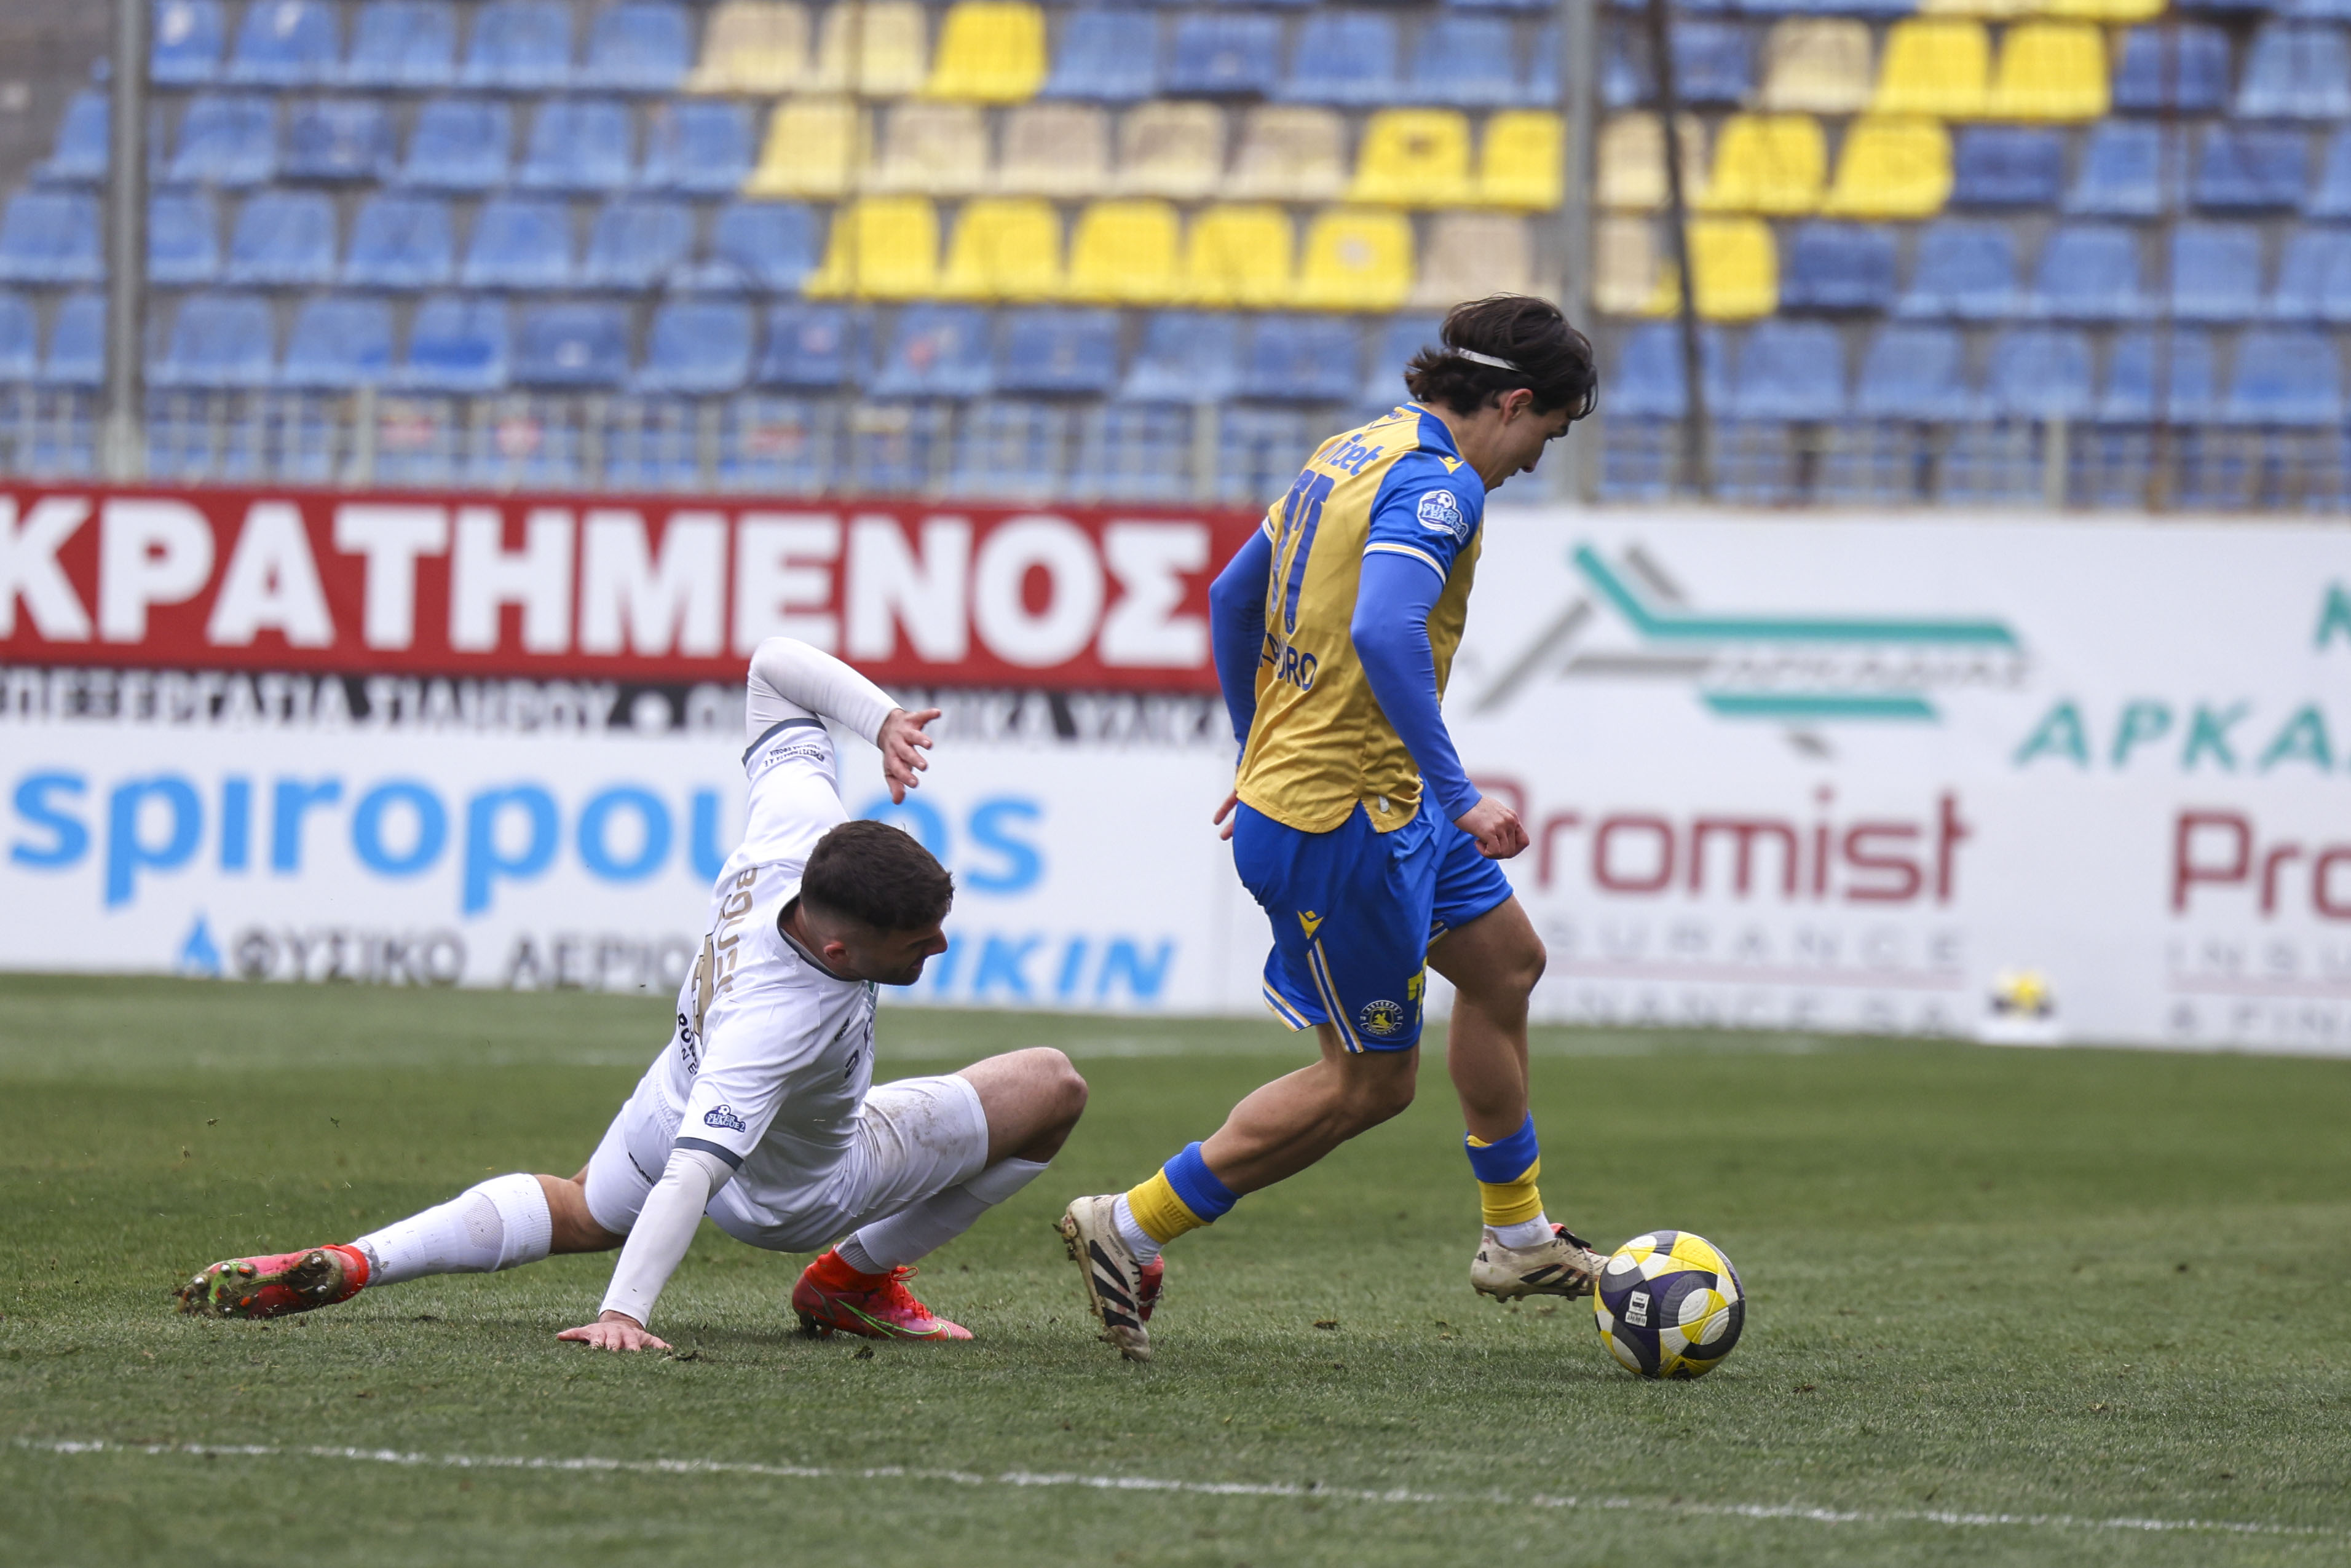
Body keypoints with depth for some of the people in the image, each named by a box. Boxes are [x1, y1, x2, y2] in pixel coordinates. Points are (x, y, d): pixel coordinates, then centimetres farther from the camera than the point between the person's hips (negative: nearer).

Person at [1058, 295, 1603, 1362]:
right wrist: (1458, 796, -32)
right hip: (1344, 823, -10)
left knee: (1504, 959, 23)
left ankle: (1516, 1241, 34)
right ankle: (1130, 1230, 6)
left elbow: (1232, 596, 20)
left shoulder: (1355, 453, 11)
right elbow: (1385, 634, -35)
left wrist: (1258, 754, 29)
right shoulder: (1440, 483, -19)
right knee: (1369, 1082, 2)